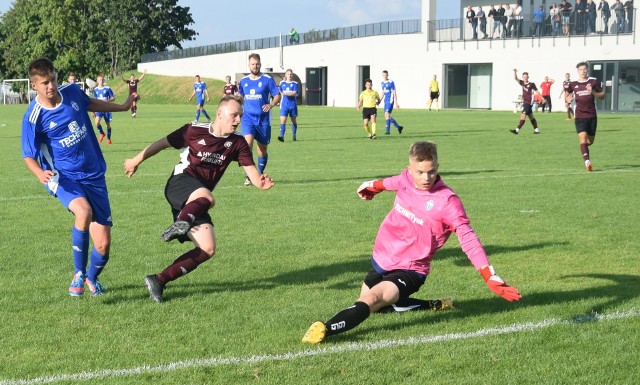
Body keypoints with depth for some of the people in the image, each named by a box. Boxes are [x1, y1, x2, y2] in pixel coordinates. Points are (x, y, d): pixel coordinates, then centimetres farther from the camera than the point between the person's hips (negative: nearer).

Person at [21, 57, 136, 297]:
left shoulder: (72, 92, -1)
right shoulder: (33, 117, -14)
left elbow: (90, 104, 23)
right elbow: (29, 156, -9)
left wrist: (123, 107, 31)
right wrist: (41, 174, -29)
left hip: (94, 175, 4)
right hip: (63, 177, -4)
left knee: (103, 244, -2)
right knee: (84, 211, -37)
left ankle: (92, 278, 33)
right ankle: (78, 275, -17)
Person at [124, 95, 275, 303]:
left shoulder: (237, 143, 6)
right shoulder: (195, 130, -3)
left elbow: (252, 172, -4)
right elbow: (162, 143, 8)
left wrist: (261, 182, -28)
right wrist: (136, 161, 17)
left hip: (194, 202, 5)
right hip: (181, 183, -5)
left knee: (207, 249, -10)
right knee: (206, 198, -39)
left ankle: (159, 280, -5)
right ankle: (181, 222, -62)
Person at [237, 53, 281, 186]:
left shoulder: (268, 80, -4)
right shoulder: (243, 81, 7)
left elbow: (277, 96, -4)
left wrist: (271, 105, -22)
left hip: (263, 119, -1)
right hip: (248, 118, 1)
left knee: (262, 150, 8)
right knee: (247, 143, -21)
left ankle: (260, 174, 30)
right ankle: (249, 176, -15)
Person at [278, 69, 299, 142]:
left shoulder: (295, 83, -1)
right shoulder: (282, 83, 8)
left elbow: (294, 93, -14)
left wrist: (285, 93, -23)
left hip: (293, 105, -1)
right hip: (284, 105, 1)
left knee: (294, 120, 11)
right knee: (283, 120, -13)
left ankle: (294, 136, 25)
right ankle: (282, 136, -21)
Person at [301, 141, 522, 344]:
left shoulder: (447, 201, -21)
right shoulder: (406, 179, -5)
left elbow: (468, 239, -22)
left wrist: (491, 278, -30)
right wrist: (373, 186, 44)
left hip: (408, 271, -8)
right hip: (381, 260, 8)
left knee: (372, 300, -32)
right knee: (370, 305, 26)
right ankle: (434, 306, 29)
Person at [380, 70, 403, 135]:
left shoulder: (391, 82, -9)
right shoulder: (382, 83, 12)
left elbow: (394, 93, -9)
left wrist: (396, 103, -12)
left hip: (390, 101, -8)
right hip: (385, 101, 8)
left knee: (387, 114, -17)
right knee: (386, 116, 8)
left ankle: (387, 131, -14)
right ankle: (399, 127, 22)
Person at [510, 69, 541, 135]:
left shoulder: (531, 84, -7)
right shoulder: (522, 83, 8)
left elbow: (537, 91, 0)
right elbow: (515, 78, 2)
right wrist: (514, 72, -15)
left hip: (529, 103, -7)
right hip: (524, 102, 7)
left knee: (523, 116, -15)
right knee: (531, 117, 14)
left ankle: (517, 130, -21)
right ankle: (536, 130, 23)